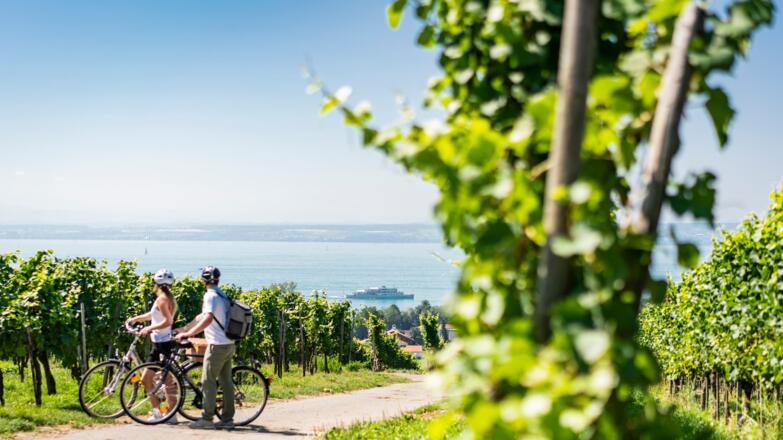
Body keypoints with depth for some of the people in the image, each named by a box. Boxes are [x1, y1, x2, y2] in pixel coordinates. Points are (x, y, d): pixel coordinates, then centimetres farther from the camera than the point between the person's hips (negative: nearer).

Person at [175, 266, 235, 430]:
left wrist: (188, 334, -24)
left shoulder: (210, 295, -13)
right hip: (229, 344, 9)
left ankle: (207, 419, -3)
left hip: (217, 345, -9)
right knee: (226, 381, 10)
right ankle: (227, 419, 12)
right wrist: (183, 329, 24)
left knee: (208, 381, -3)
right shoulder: (222, 295, 16)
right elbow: (201, 317, 24)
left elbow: (207, 319, -28)